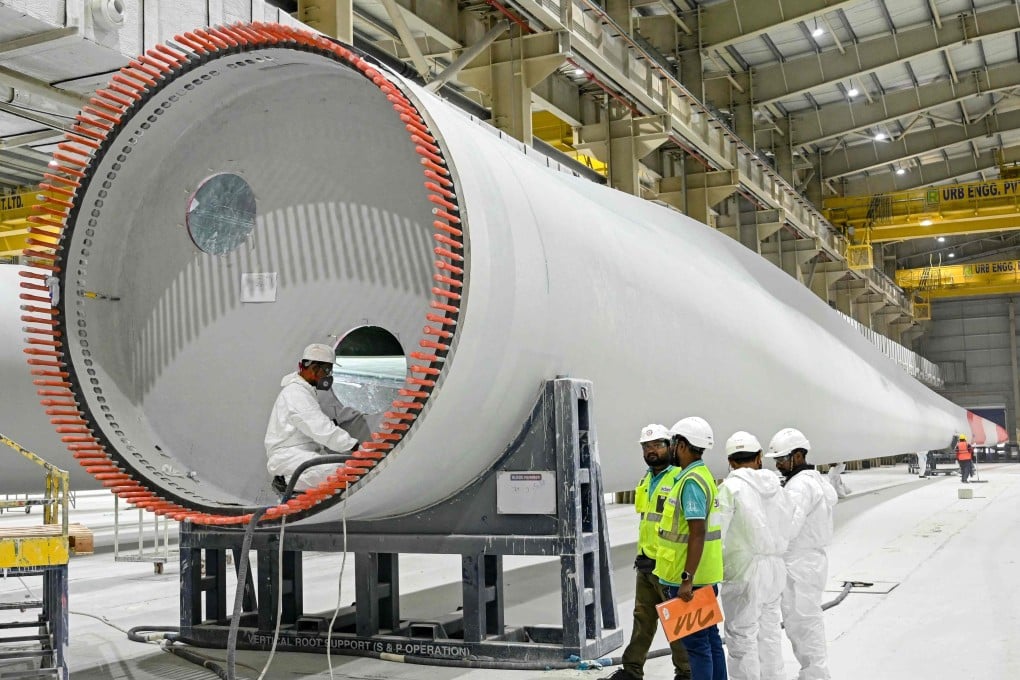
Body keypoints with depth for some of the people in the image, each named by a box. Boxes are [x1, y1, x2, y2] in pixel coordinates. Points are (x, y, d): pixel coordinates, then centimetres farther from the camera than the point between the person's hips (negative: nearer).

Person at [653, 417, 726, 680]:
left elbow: (698, 533, -24)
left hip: (689, 579, -10)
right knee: (710, 638, 14)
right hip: (705, 577, 10)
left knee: (696, 643, -4)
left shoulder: (691, 481, -18)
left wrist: (687, 579, -25)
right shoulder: (702, 475, 14)